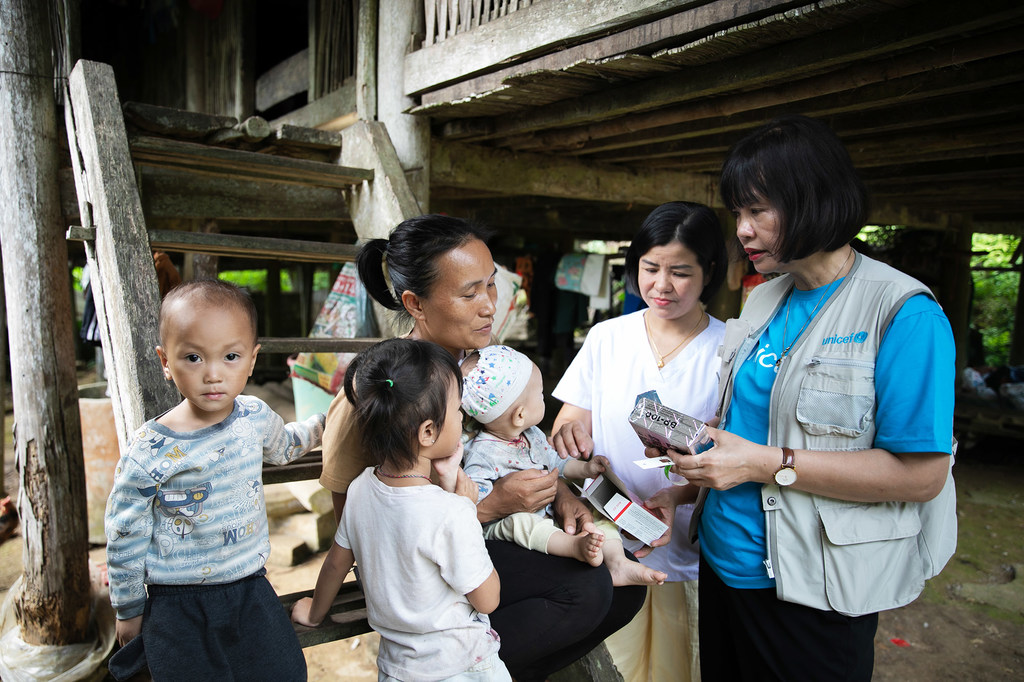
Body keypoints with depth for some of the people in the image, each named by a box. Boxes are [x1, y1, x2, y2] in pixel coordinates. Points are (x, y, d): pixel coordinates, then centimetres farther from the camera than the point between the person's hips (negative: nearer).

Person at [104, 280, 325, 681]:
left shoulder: (255, 417, -5)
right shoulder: (149, 452, -18)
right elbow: (124, 536, -5)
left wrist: (324, 423, 30)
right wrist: (129, 611, 4)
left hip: (251, 591, 4)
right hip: (179, 609, -3)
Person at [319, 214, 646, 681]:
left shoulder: (480, 359, -1)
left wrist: (560, 493, -8)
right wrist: (491, 505, -25)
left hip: (493, 537, 7)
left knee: (624, 586, -5)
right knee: (585, 590, -23)